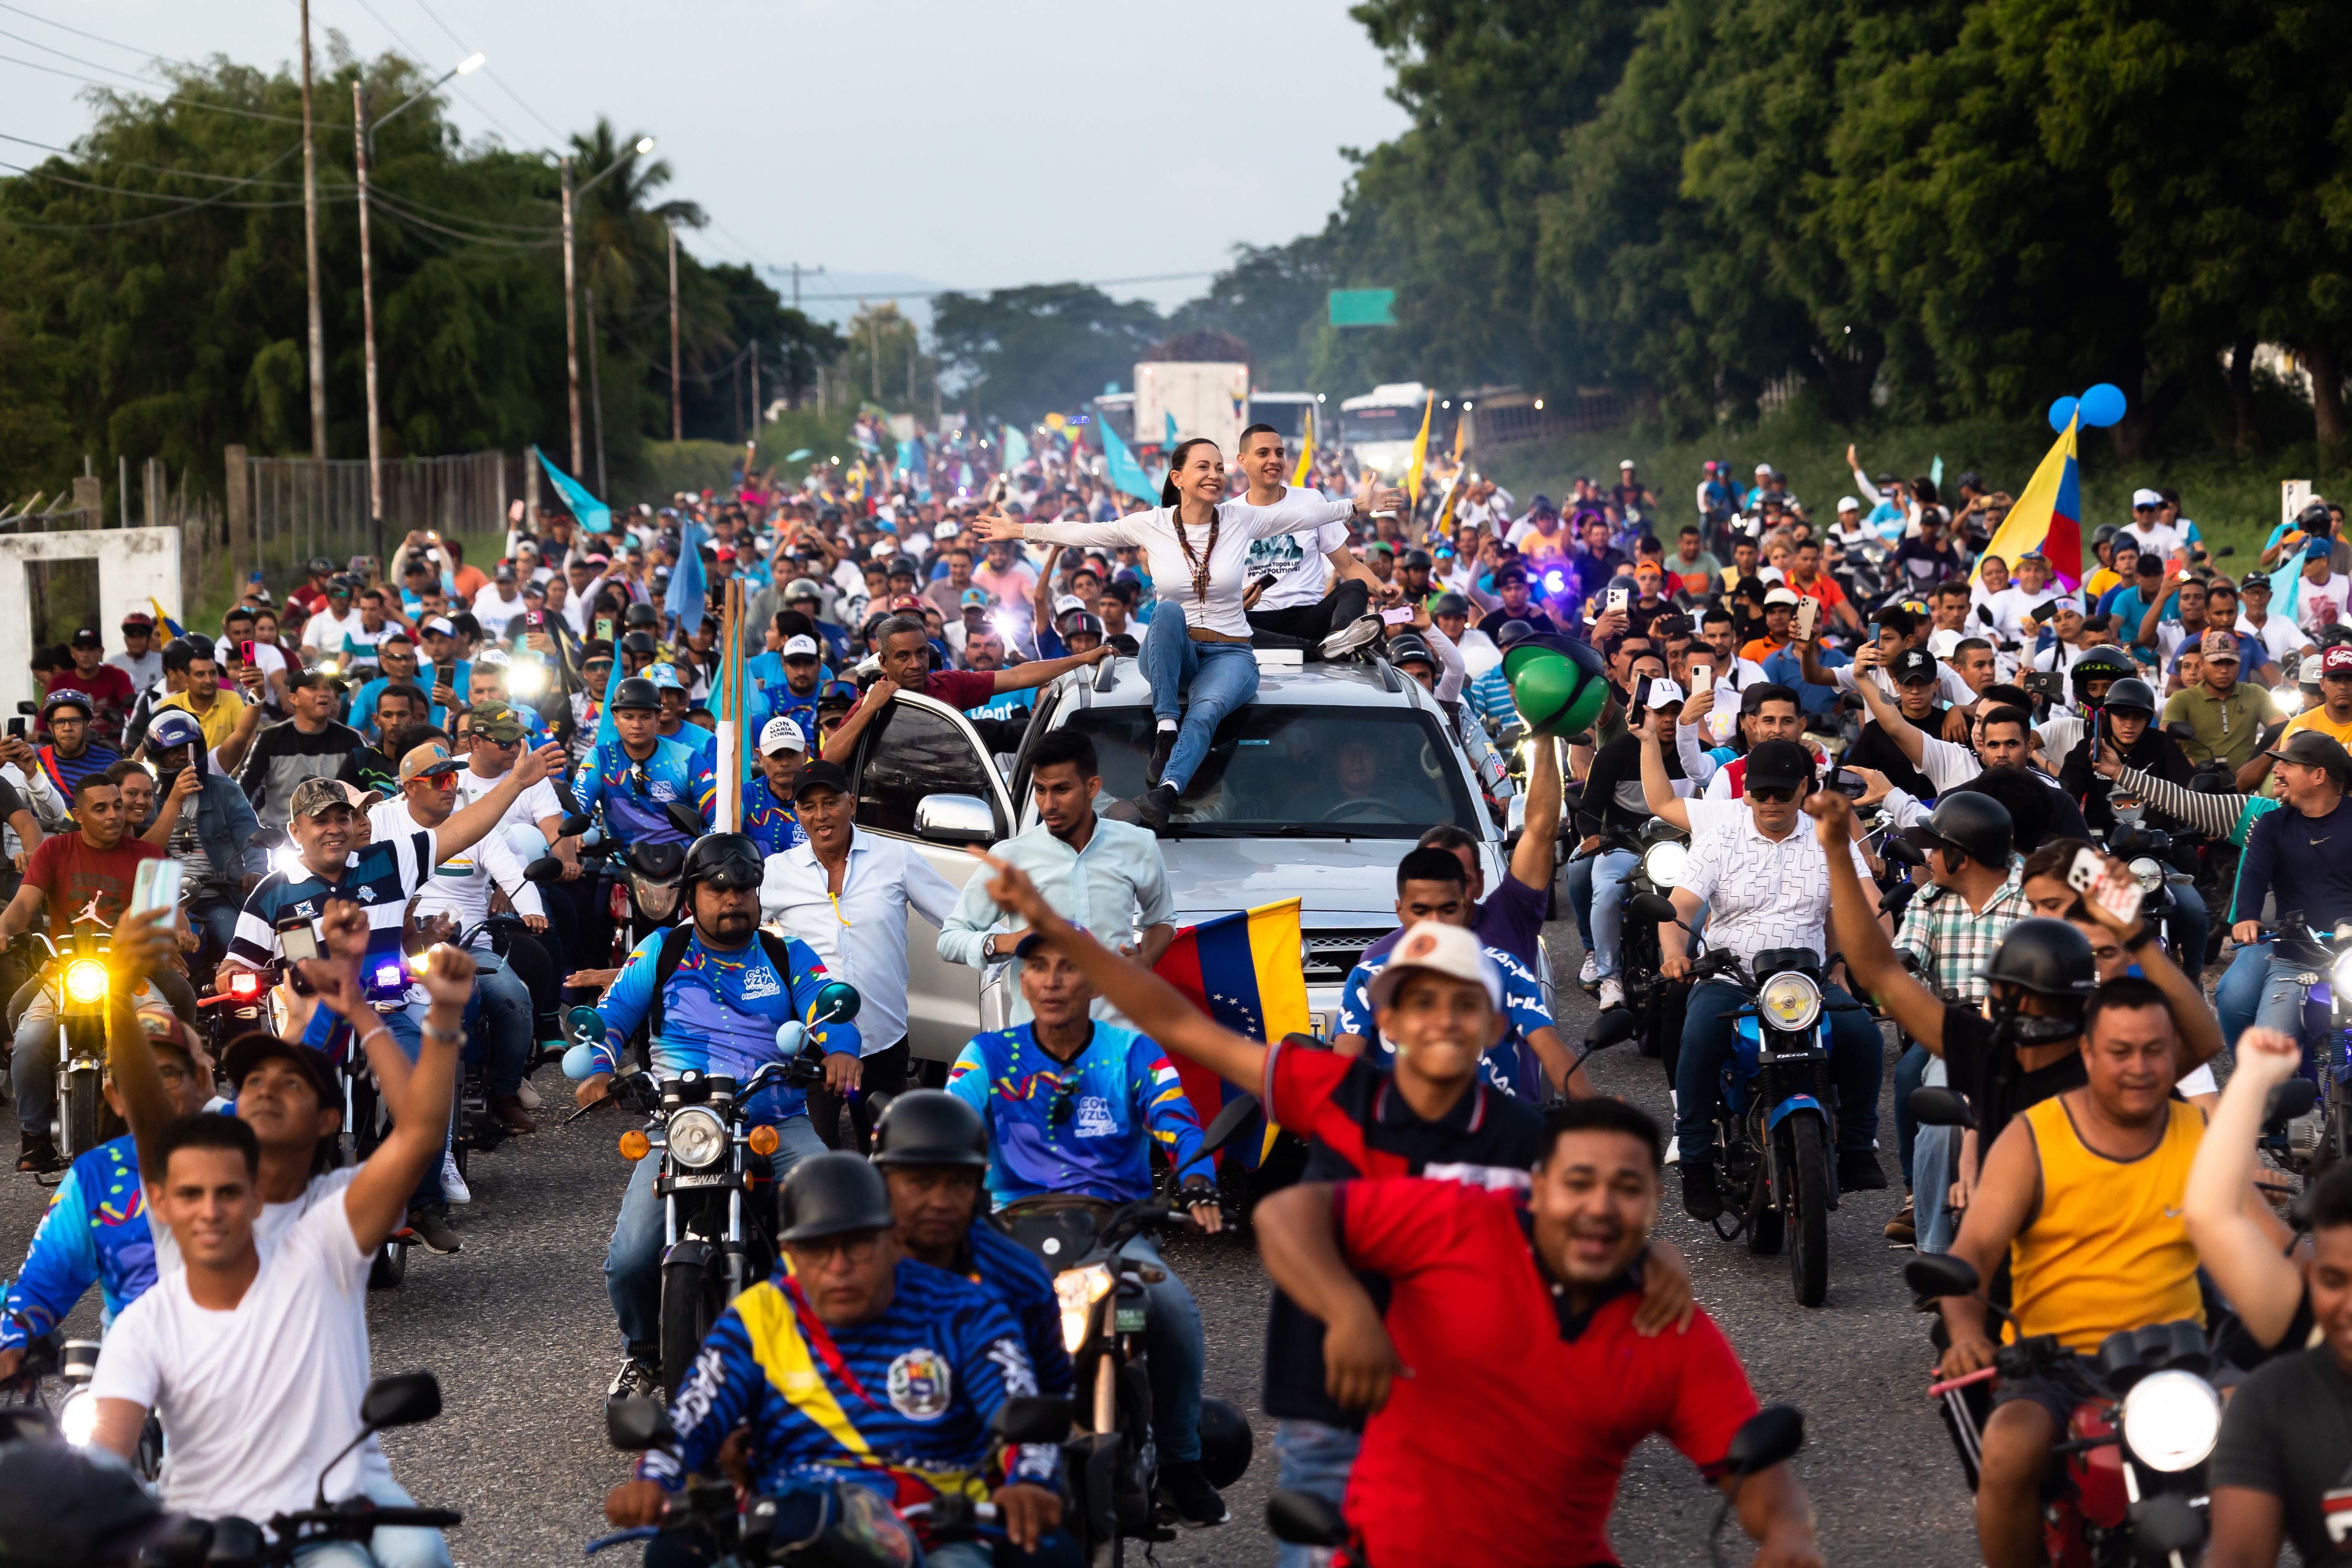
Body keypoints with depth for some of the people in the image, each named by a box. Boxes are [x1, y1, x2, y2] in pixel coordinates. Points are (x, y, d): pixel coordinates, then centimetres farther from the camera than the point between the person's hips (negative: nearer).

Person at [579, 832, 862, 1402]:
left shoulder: (788, 956, 14)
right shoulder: (663, 951, 14)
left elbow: (831, 1012, 0)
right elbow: (611, 1014, 12)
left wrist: (839, 1050, -25)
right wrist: (598, 1069, -10)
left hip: (776, 1122, 0)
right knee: (631, 1260, -16)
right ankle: (644, 1351, 16)